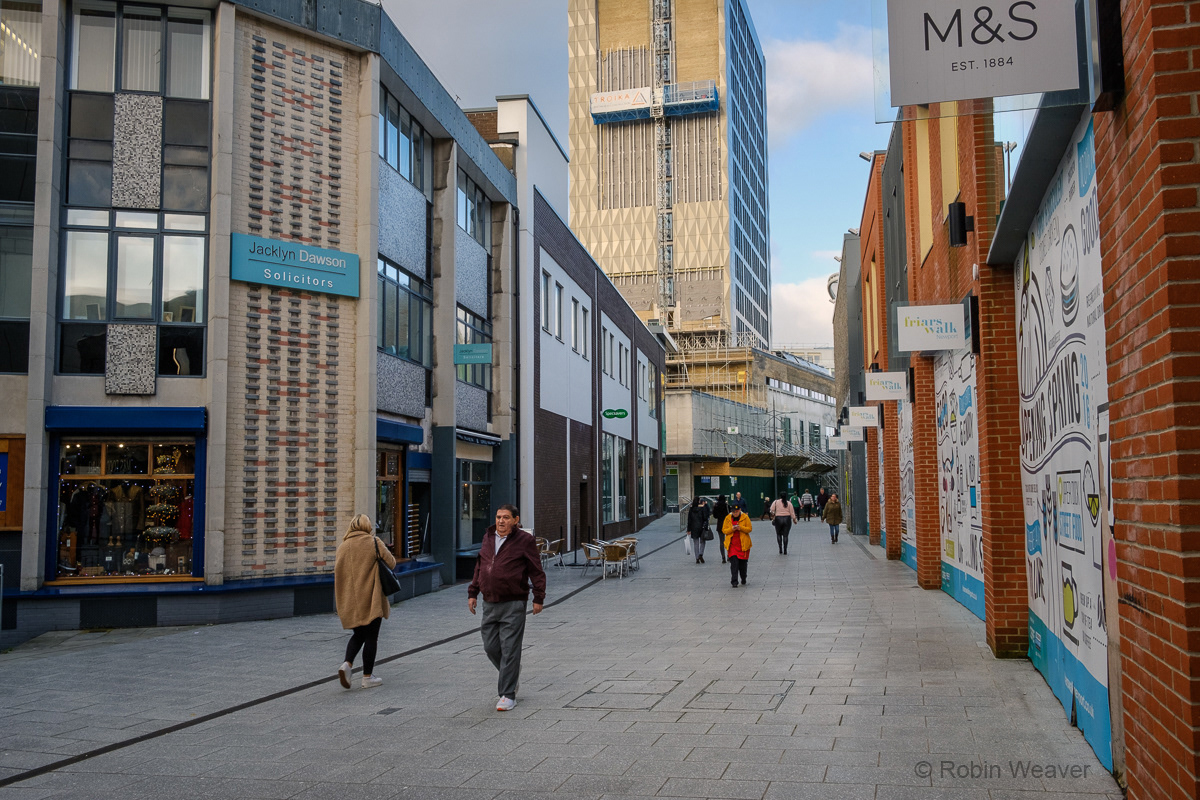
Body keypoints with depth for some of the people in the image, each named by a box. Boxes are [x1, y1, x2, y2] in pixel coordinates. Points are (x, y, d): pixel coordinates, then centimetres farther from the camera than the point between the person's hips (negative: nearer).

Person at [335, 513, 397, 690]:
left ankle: (347, 664, -3)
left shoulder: (343, 546, 6)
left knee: (358, 634, 19)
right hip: (371, 600, -4)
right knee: (371, 637, 4)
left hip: (350, 601, 5)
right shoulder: (374, 543, -7)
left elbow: (337, 571, 9)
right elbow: (391, 562, -4)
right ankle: (368, 677, 8)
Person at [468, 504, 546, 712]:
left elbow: (537, 571, -4)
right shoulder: (488, 537, 11)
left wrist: (538, 598, -7)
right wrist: (473, 593, 17)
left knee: (509, 650, -4)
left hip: (513, 604, -6)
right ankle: (511, 675, 35)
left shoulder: (524, 540, -5)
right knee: (490, 647, 9)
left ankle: (508, 695, 4)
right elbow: (479, 567, 20)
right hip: (489, 603, 6)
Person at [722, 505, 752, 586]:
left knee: (742, 563, 8)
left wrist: (741, 528, -19)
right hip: (732, 544, 0)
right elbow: (724, 530, 4)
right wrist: (732, 529, -15)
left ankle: (743, 580, 28)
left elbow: (749, 529, -1)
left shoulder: (745, 517, 0)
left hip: (743, 544, 0)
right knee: (734, 562, -10)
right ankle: (734, 581, -11)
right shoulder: (728, 518, 5)